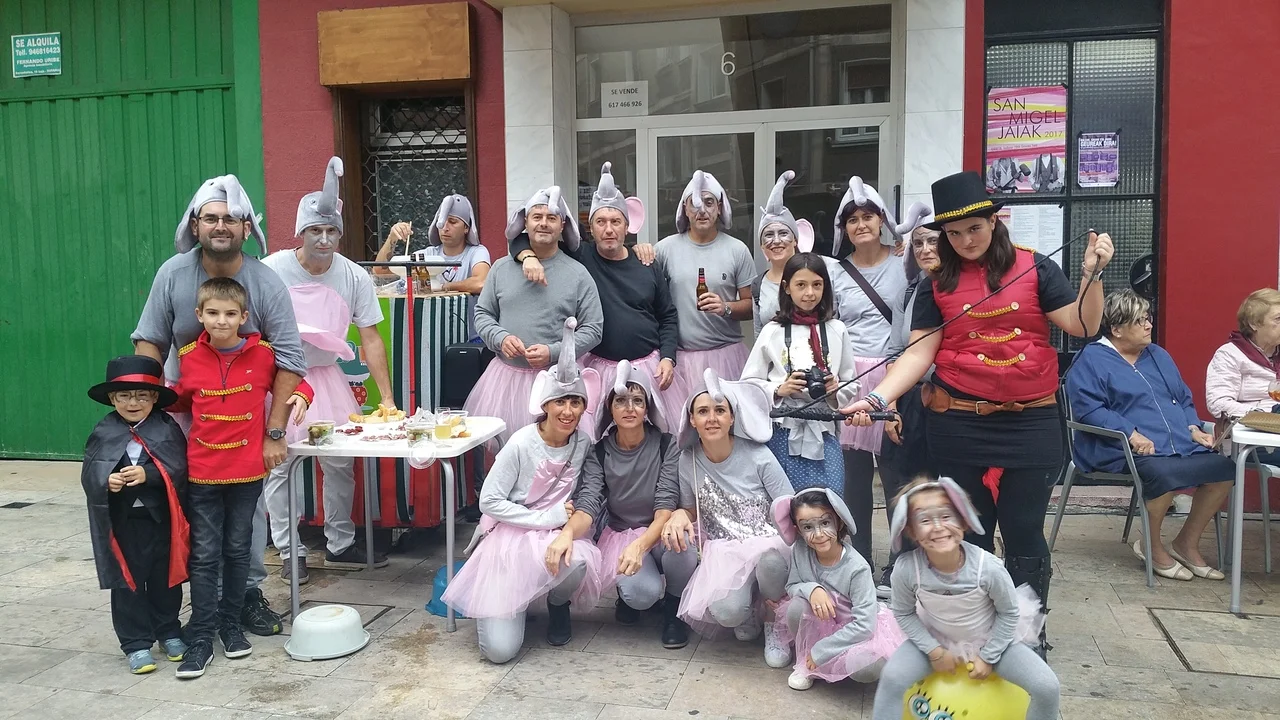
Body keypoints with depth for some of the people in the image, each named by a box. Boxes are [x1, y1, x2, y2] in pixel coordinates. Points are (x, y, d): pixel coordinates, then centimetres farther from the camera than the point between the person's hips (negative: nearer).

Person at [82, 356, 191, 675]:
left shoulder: (167, 429, -3)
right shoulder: (103, 432, 1)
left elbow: (179, 468, -11)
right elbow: (89, 475, -1)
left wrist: (147, 474, -24)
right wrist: (106, 481, -21)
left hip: (161, 519, 0)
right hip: (122, 522, 1)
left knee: (165, 579, 13)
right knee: (127, 583, 7)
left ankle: (169, 633, 30)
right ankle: (137, 644, 18)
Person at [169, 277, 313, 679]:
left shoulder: (263, 354, -6)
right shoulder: (188, 357, -1)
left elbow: (292, 379, 10)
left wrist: (300, 395, -10)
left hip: (248, 471, 0)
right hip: (202, 471, 0)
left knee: (237, 550, 13)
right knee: (204, 555, 4)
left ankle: (230, 623, 29)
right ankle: (201, 638, 13)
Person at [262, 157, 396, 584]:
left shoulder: (354, 277, -6)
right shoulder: (272, 270, -12)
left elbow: (370, 339, -4)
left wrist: (386, 398, -7)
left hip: (326, 375, 3)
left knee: (342, 461, 6)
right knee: (280, 464, -2)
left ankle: (340, 545, 22)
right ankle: (291, 553, 11)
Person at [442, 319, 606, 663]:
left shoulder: (583, 441, -4)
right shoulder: (521, 444, -16)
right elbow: (490, 502, -13)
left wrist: (568, 531, -25)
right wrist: (546, 518, -16)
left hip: (559, 533, 3)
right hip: (511, 537, -3)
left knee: (578, 561, -36)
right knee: (500, 650, -15)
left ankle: (558, 603, 3)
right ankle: (496, 603, 22)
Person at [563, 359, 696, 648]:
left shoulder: (666, 446, -12)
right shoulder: (599, 452, -7)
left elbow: (666, 505, -20)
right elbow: (588, 504, -18)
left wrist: (640, 545, -40)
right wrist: (568, 532, -43)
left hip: (660, 531, 0)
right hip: (619, 533, 0)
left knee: (683, 550, -37)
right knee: (643, 592, -32)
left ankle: (674, 609, -2)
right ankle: (628, 596, 10)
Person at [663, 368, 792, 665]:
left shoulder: (758, 457, -9)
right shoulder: (688, 461, 0)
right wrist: (679, 515, -9)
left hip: (767, 543, -1)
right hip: (723, 549, 1)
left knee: (770, 559, -41)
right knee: (726, 611, -32)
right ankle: (750, 613, 10)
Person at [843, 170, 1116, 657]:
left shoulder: (1035, 269, 1)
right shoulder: (937, 286, 4)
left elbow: (1083, 327, -1)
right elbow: (920, 353, -3)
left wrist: (1092, 274, -16)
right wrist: (877, 398, -16)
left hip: (1031, 423, -1)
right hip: (958, 426, 1)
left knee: (1024, 535, 6)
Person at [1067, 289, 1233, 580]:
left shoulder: (1158, 355, 23)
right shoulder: (1091, 359, -2)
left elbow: (1185, 400, 27)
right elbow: (1088, 408, -15)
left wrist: (1193, 428, 7)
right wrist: (1131, 434, -23)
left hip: (1182, 446, 8)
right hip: (1124, 452, -8)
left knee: (1225, 467, -8)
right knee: (1163, 472, -35)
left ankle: (1187, 544, 10)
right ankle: (1152, 548, -8)